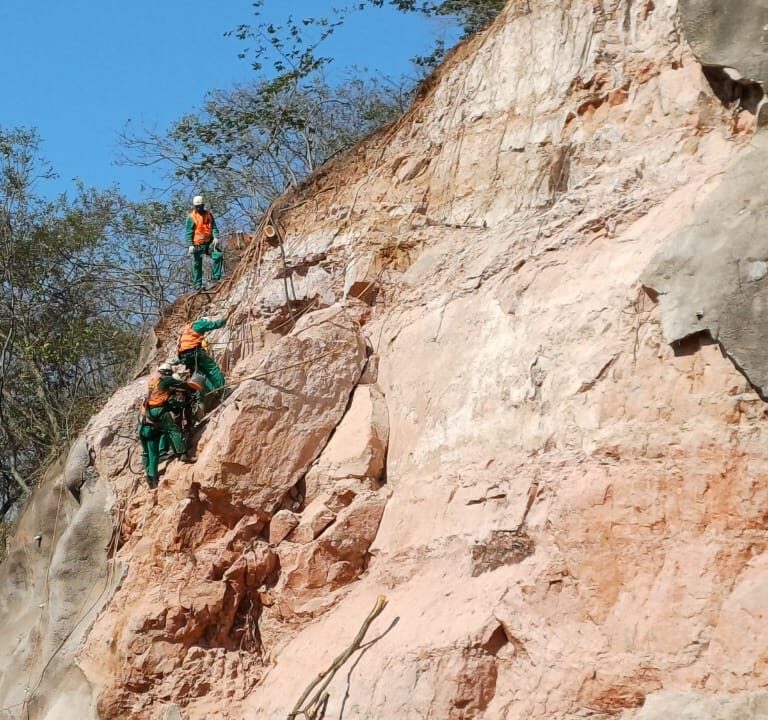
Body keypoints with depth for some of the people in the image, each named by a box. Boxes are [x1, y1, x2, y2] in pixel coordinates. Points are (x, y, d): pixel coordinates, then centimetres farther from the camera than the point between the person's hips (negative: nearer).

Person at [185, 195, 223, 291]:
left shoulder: (209, 214, 10)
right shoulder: (191, 217, -3)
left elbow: (214, 227, 9)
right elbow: (188, 232, -5)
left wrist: (215, 237, -9)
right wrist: (190, 245, -13)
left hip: (209, 243, 3)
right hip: (197, 244, -3)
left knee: (218, 255, -17)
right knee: (197, 265, 1)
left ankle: (215, 278, -10)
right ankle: (198, 285, 9)